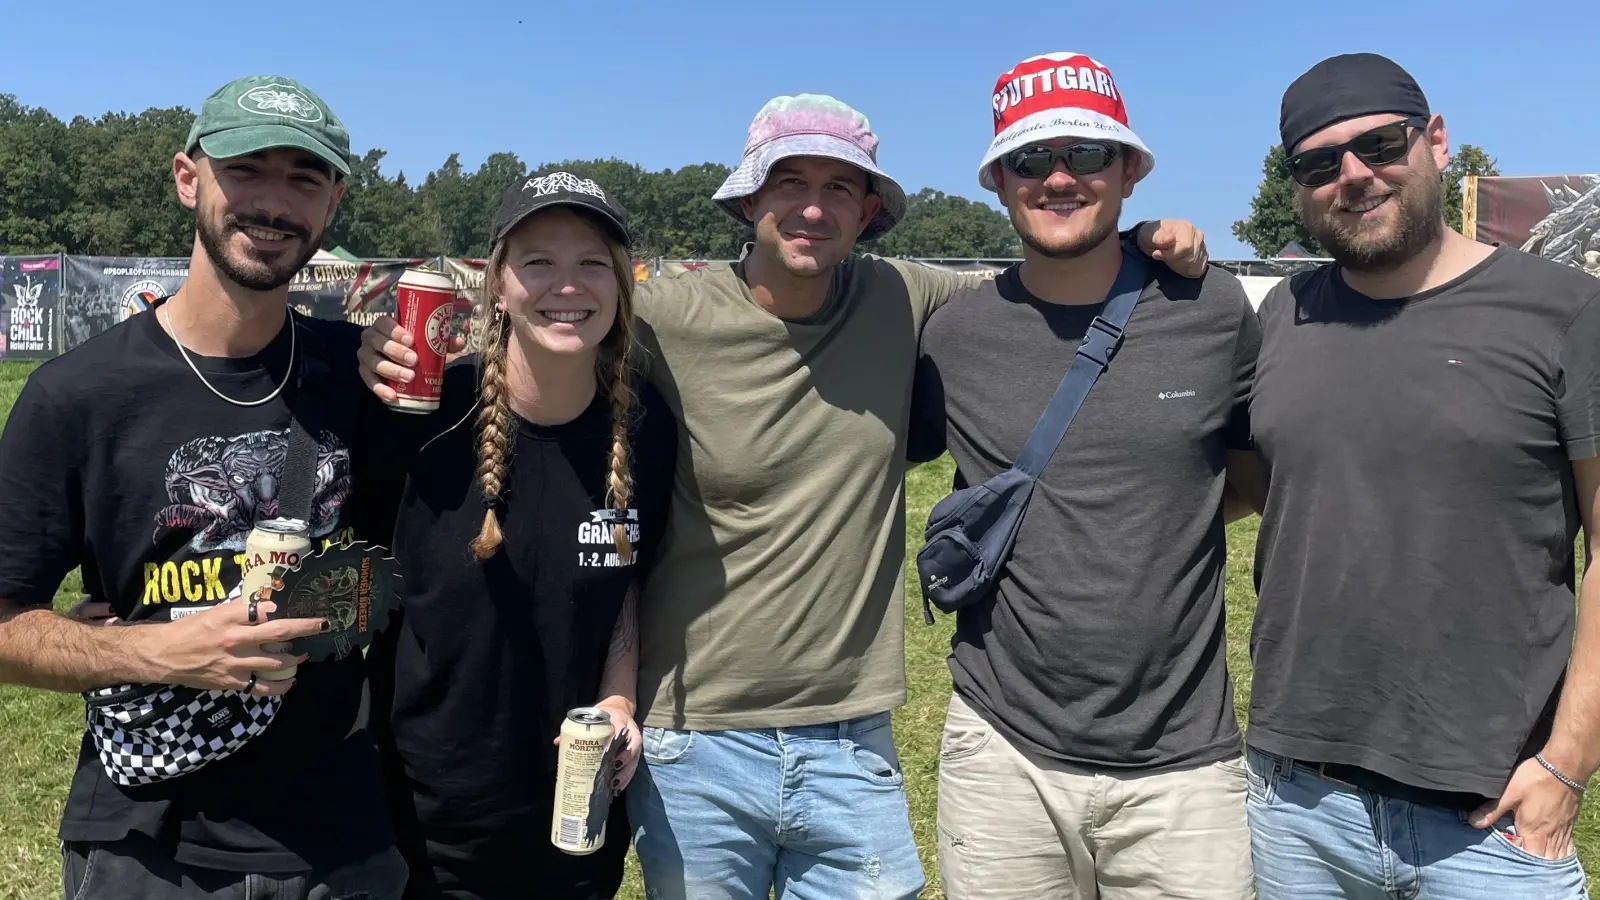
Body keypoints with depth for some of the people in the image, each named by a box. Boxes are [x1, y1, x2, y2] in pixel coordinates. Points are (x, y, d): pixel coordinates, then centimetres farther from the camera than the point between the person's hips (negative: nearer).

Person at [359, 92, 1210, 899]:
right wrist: (407, 357, -21)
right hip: (694, 750, -2)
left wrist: (1144, 246, -1)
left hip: (852, 749, 3)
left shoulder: (901, 302, -1)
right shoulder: (668, 319, -11)